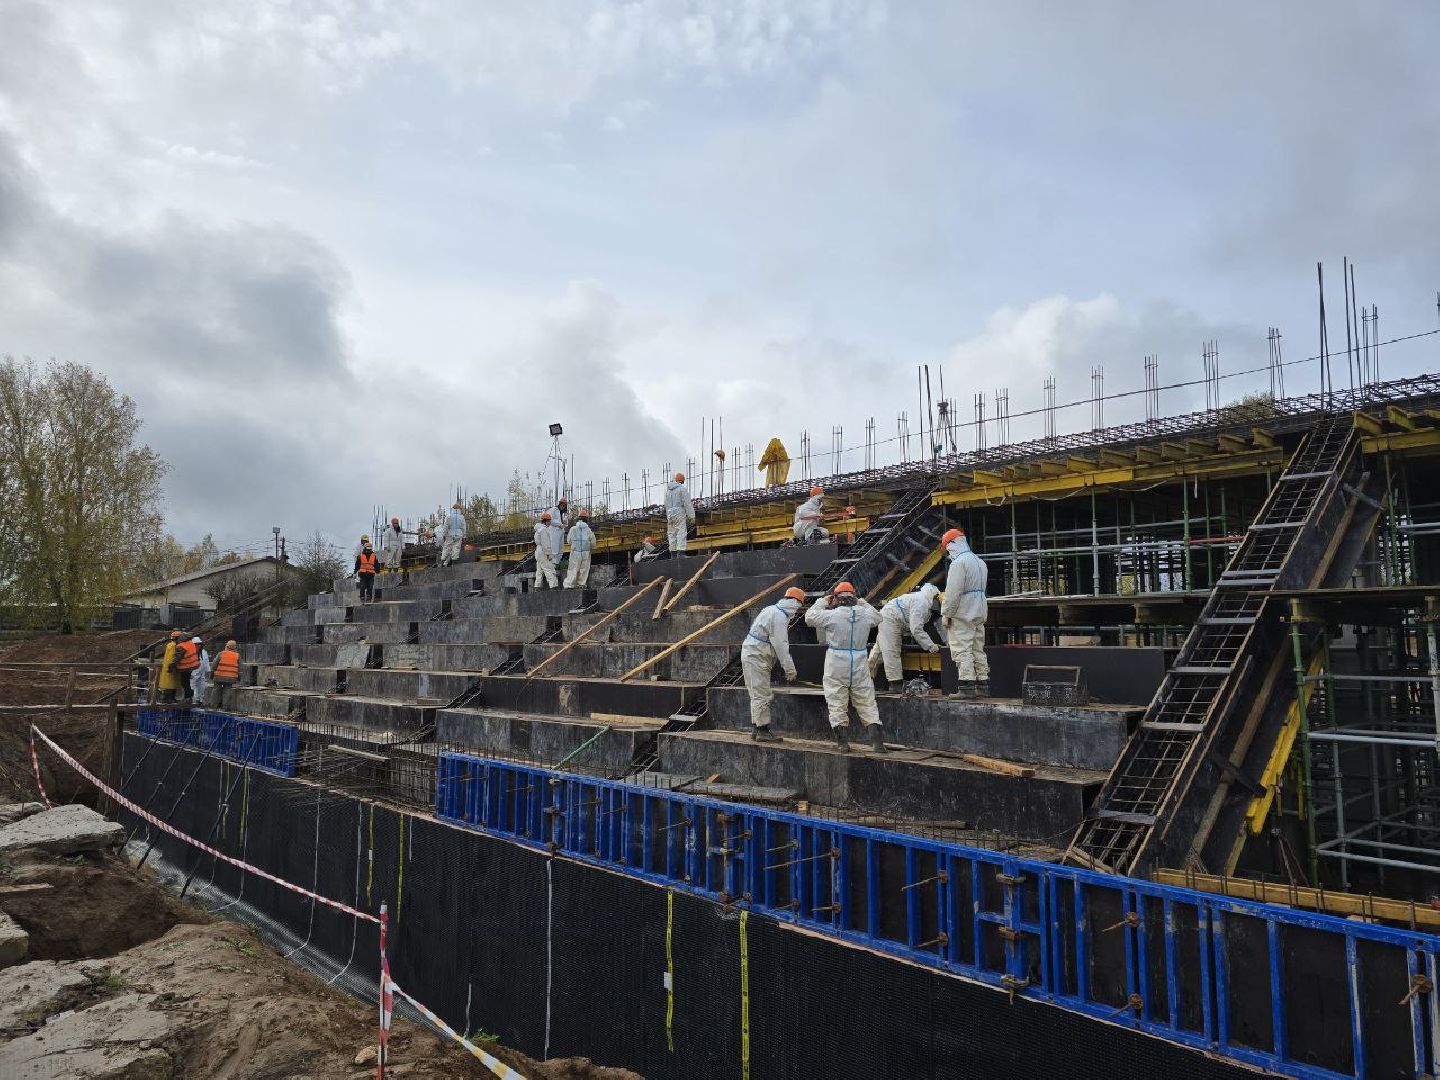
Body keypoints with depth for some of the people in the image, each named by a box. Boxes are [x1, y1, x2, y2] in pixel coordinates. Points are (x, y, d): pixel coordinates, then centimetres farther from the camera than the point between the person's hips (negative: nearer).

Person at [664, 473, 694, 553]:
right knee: (681, 533, -9)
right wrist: (691, 516, -8)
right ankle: (680, 552, -18)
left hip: (670, 514, 7)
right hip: (679, 513, -7)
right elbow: (687, 503, -10)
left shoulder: (668, 490, 17)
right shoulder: (682, 488, -6)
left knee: (672, 534, 8)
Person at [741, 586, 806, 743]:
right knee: (762, 695, -7)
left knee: (759, 695, 15)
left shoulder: (773, 610, 14)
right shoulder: (779, 616, -19)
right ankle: (762, 731, -2)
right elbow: (780, 645, -20)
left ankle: (756, 728, 21)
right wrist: (790, 670, -15)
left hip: (753, 655, 11)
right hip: (756, 658, -11)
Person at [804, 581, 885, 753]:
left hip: (836, 667, -3)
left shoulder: (832, 615, -11)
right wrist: (862, 602, 21)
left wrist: (822, 602, 13)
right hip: (860, 666, 3)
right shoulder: (865, 614, -1)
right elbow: (877, 617, 23)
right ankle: (877, 741, 3)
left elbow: (809, 617, 2)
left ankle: (843, 742, 8)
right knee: (867, 704, 9)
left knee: (837, 705, 7)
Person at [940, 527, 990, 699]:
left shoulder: (958, 563, -15)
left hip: (962, 614, -9)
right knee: (978, 649, 13)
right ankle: (983, 685, 16)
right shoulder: (980, 562, 15)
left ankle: (967, 687, -8)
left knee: (962, 650, -6)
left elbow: (953, 592, -18)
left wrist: (946, 614, -12)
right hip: (979, 613, 9)